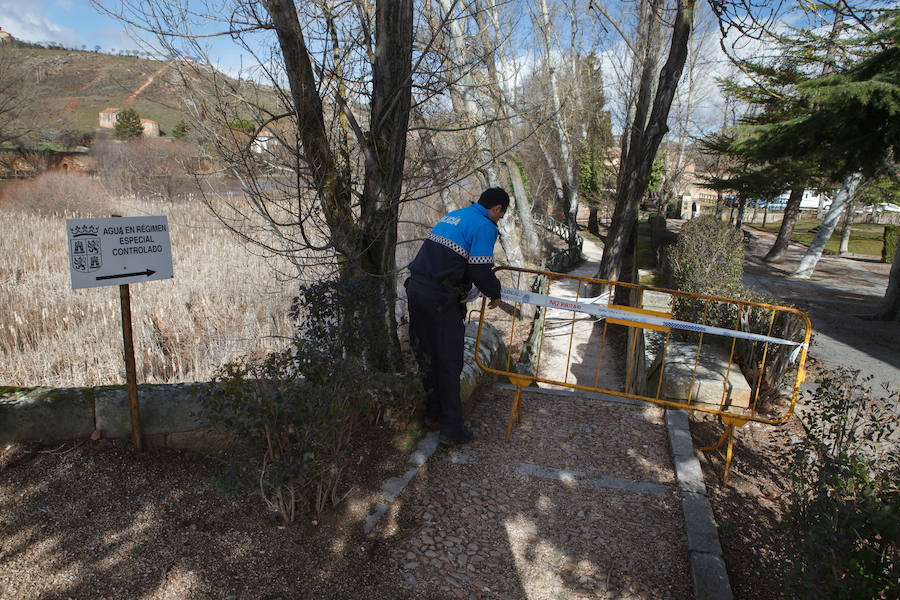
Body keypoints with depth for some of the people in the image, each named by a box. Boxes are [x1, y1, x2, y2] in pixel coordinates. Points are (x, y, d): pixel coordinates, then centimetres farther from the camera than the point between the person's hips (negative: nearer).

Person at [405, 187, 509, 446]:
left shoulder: (452, 215, 20)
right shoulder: (485, 226, -6)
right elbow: (480, 270, -13)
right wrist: (494, 293, 8)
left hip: (416, 287, 9)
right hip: (439, 299, -8)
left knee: (427, 355, 18)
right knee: (449, 362, 1)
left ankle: (433, 413, 32)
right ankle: (451, 429, 9)